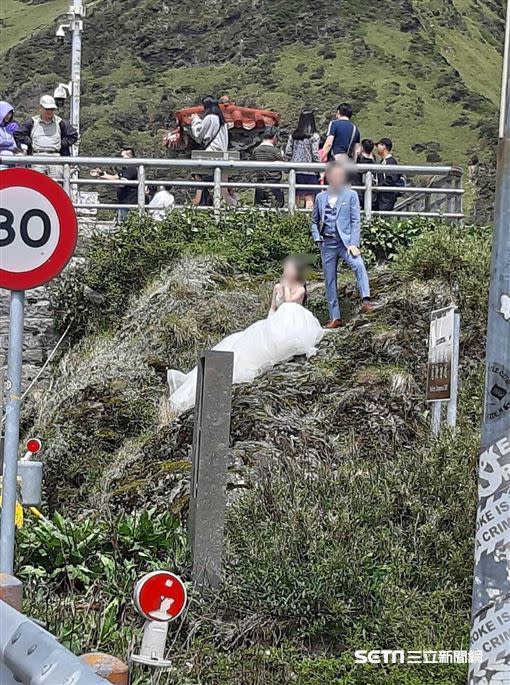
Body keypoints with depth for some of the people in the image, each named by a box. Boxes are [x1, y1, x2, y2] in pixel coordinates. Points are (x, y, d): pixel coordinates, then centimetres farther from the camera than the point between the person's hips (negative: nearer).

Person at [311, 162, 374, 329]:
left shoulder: (351, 195, 3)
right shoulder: (321, 198, 11)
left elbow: (356, 221, -1)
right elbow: (315, 221, 21)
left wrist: (353, 243, -11)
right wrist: (317, 239, 3)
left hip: (345, 241, -3)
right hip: (327, 244, 3)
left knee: (358, 264, -32)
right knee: (330, 281, 5)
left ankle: (366, 300, -39)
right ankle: (335, 318, 12)